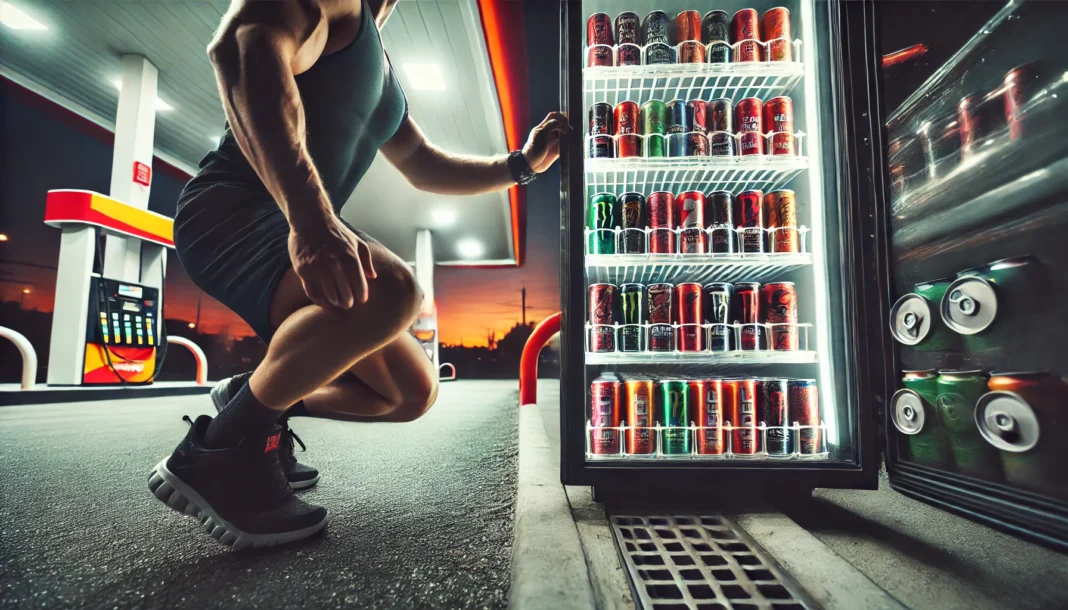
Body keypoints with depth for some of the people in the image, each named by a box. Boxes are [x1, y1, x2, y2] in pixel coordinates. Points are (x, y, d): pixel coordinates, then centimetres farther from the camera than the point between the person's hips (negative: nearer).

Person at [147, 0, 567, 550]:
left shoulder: (380, 72, 24)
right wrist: (310, 214, -40)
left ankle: (254, 399, 17)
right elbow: (241, 47, -26)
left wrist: (521, 164, 22)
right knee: (388, 293, -37)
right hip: (231, 212, -8)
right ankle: (220, 453, -17)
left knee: (414, 392, 3)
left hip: (299, 232, 9)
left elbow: (426, 167, 30)